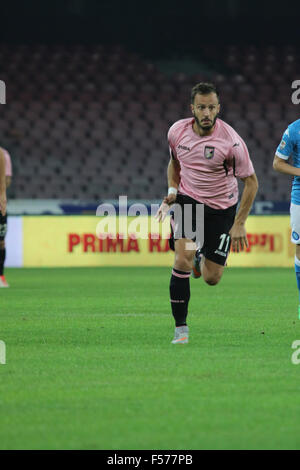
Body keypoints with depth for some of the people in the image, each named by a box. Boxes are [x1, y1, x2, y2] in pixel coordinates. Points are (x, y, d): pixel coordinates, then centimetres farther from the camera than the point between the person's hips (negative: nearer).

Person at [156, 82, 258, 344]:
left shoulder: (231, 141, -21)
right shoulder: (177, 131, -9)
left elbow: (251, 182, -11)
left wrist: (239, 224, -13)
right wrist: (172, 192, -1)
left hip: (221, 208, -1)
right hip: (188, 201, 1)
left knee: (212, 278, 2)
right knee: (183, 259, -21)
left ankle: (202, 256, 40)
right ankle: (181, 327, -11)